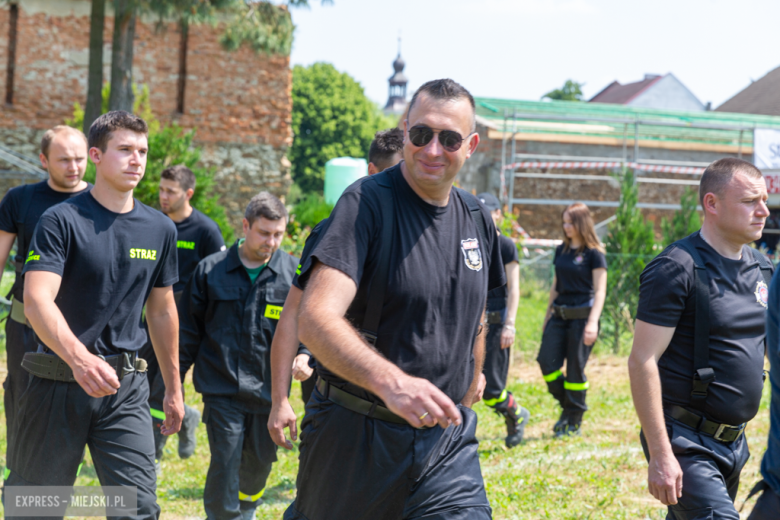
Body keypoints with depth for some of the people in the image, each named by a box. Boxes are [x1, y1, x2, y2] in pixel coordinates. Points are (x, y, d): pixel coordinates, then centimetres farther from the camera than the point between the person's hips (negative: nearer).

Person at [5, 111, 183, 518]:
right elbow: (37, 300, -21)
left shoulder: (160, 229, 8)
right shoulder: (62, 221, -8)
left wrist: (174, 388, 22)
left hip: (126, 390, 3)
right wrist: (80, 358, -38)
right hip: (59, 380, -3)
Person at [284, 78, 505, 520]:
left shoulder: (478, 219, 6)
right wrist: (390, 381, -42)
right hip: (356, 437, -4)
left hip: (447, 441, 4)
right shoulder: (367, 203, -14)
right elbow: (315, 318, -28)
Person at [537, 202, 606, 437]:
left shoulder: (594, 253, -6)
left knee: (575, 369, -1)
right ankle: (566, 406, 15)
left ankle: (574, 422, 11)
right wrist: (548, 315, 20)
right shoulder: (561, 250, 12)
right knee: (547, 361, -5)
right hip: (559, 315, 6)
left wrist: (593, 322, -19)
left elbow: (600, 290, -9)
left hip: (582, 315, -6)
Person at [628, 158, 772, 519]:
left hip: (735, 444, 8)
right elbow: (642, 361, -17)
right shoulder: (677, 269, -14)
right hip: (686, 444, -8)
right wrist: (660, 454, -21)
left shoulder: (760, 268, 10)